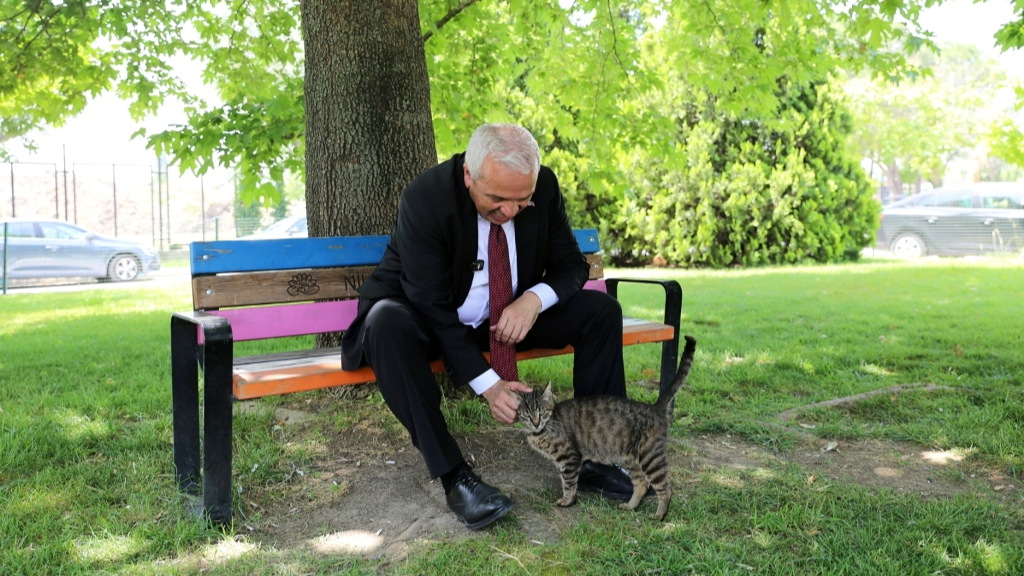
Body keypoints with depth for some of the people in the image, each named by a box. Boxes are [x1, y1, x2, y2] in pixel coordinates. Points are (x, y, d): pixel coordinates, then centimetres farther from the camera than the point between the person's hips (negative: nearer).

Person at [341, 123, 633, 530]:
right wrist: (486, 383, -31)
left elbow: (572, 264, -4)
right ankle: (453, 477, -32)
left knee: (602, 309, -11)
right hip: (433, 323, -4)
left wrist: (535, 299, -27)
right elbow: (430, 306, -25)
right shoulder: (424, 199, -27)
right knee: (387, 323, -38)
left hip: (508, 316, 5)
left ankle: (596, 458, -9)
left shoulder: (544, 186, -14)